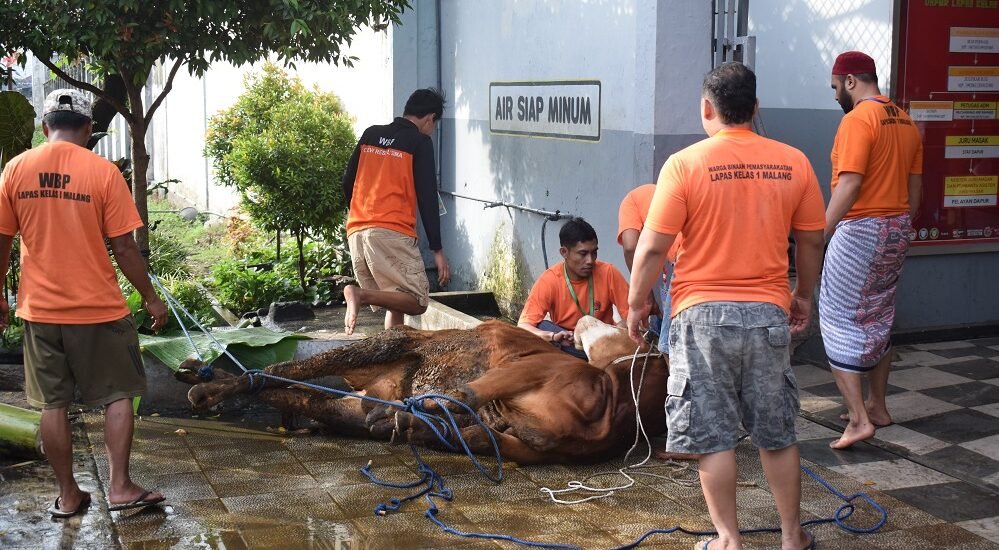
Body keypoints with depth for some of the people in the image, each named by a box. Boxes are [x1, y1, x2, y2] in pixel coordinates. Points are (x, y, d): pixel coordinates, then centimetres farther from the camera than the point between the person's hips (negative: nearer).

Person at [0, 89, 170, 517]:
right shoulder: (102, 172, -9)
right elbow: (124, 248, -10)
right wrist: (151, 298, 1)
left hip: (40, 309, 3)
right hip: (98, 309, -3)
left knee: (53, 405, 11)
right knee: (118, 395, 11)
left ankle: (68, 495, 19)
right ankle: (120, 487, 11)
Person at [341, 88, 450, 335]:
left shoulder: (370, 134, 17)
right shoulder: (420, 142, 0)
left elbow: (348, 183, 19)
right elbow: (427, 198, -5)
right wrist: (437, 249, -4)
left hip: (356, 232, 7)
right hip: (392, 232, -7)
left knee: (395, 303, 16)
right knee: (418, 302, -4)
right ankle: (362, 294, -24)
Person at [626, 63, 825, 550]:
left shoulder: (685, 164, -10)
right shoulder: (793, 163, 0)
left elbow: (652, 247, -11)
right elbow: (812, 241, 8)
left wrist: (636, 303, 3)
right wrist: (803, 296, 23)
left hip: (704, 314, -3)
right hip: (769, 313, 4)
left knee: (712, 435, 7)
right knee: (777, 433, 16)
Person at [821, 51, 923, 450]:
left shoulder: (857, 119, -15)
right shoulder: (905, 121, 11)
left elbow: (849, 185, -22)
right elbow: (915, 185, 13)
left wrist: (819, 234, -21)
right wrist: (901, 226, 21)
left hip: (861, 231, -9)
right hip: (897, 230, 9)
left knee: (840, 323, -3)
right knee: (879, 320, 18)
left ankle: (860, 419, -7)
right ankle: (878, 407, 26)